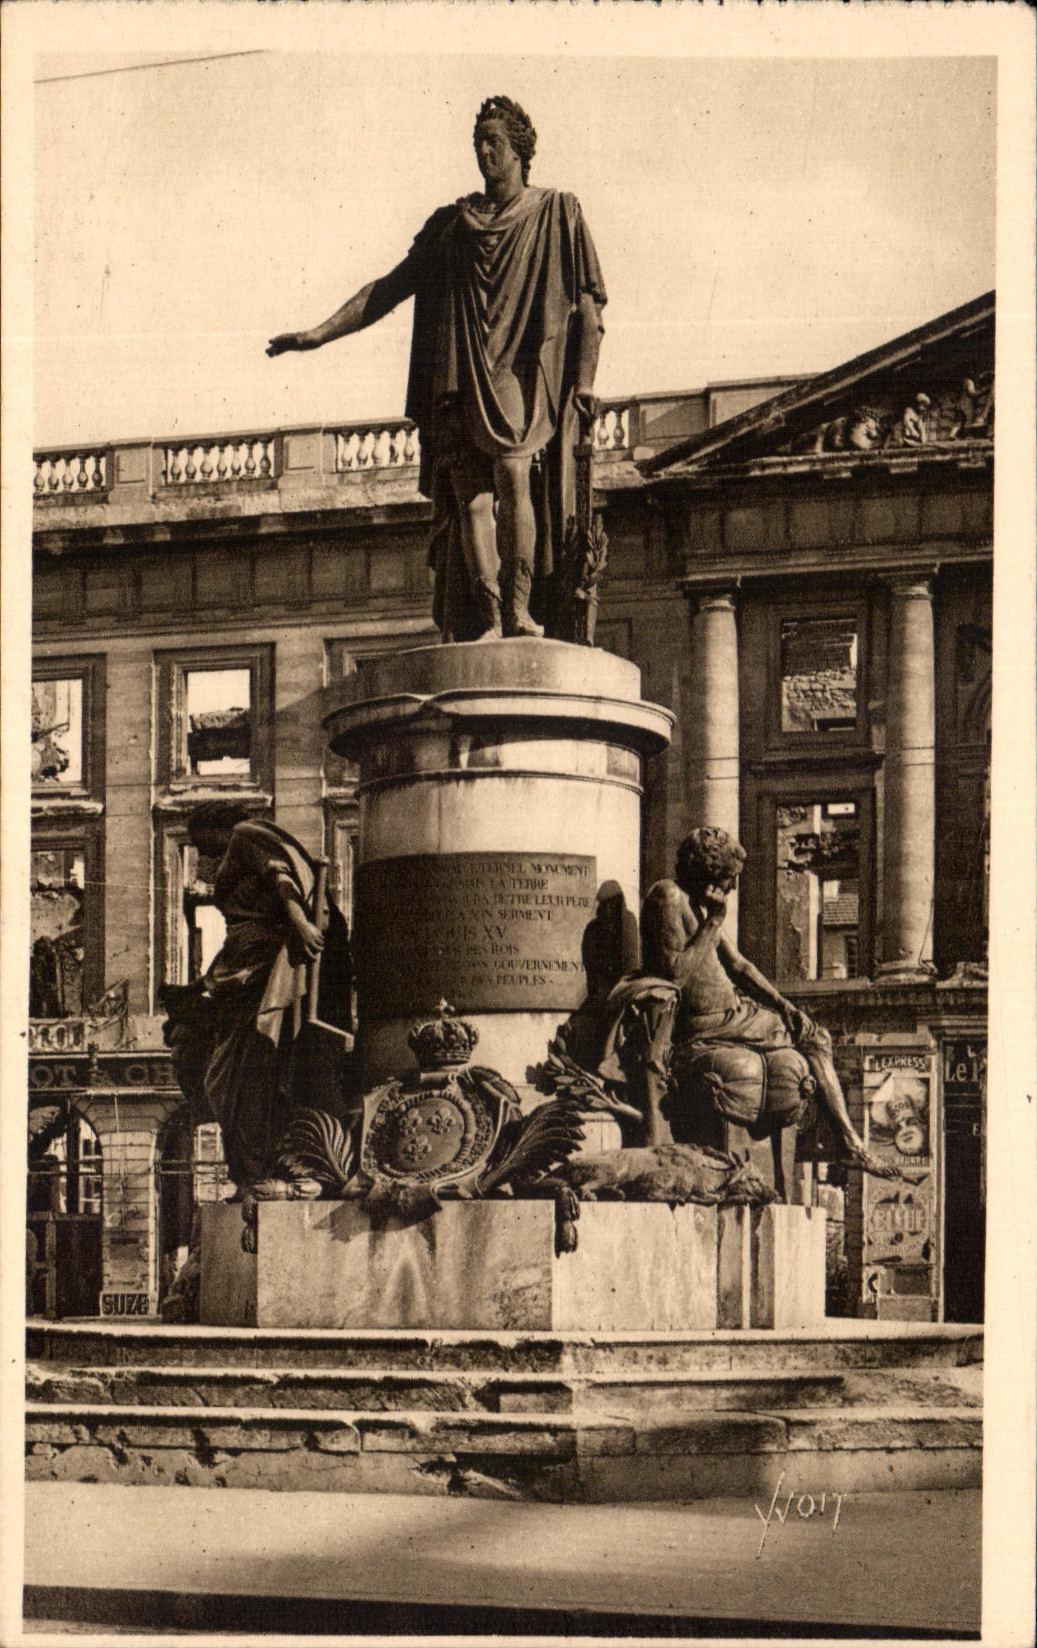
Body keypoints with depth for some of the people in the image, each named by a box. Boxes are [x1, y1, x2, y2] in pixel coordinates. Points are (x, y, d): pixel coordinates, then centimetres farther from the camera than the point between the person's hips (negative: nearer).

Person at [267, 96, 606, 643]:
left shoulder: (557, 214, 11)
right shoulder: (450, 224, 20)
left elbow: (588, 304, 7)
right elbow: (391, 287, 20)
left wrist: (585, 378, -5)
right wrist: (318, 334, 12)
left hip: (526, 377, -3)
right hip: (463, 382, 3)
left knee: (513, 475, -24)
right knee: (472, 498, -11)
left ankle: (520, 611, -26)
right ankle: (486, 624, -16)